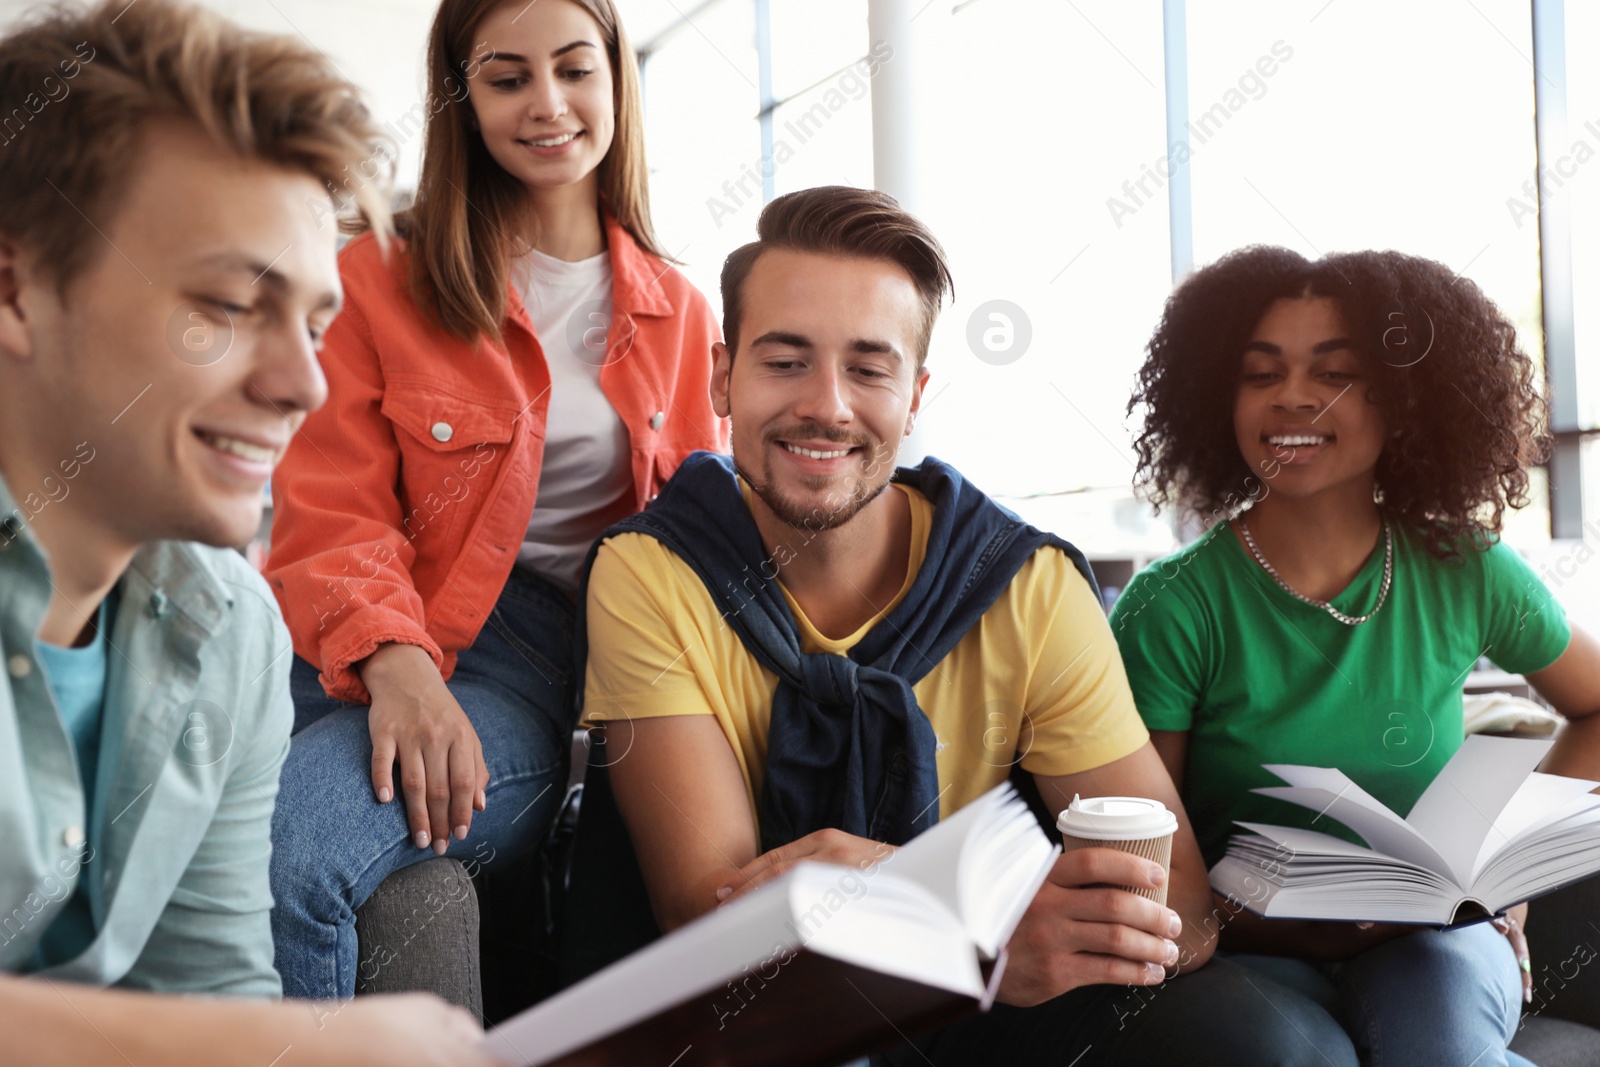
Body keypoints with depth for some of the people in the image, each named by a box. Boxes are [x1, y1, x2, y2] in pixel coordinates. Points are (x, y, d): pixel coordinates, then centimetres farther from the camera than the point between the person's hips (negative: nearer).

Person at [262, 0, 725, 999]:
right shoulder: (377, 279, 7)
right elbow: (331, 514, -1)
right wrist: (395, 666, -22)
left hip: (570, 664, 0)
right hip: (380, 656, 0)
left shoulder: (678, 314, 16)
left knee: (289, 849, -29)